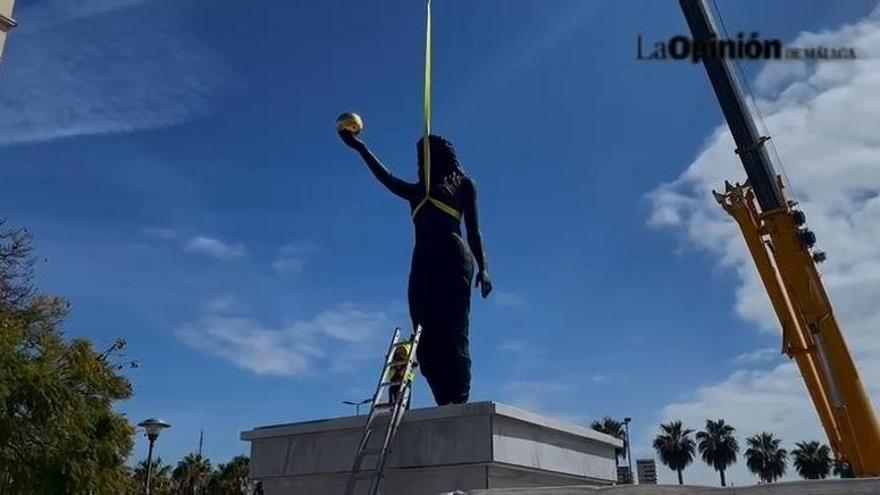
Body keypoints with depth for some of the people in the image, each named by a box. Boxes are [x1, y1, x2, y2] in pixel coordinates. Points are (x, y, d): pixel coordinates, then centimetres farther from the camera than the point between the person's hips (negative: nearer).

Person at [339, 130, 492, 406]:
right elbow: (386, 178, 15)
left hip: (453, 258, -5)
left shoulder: (463, 184, 18)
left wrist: (483, 268, -1)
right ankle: (445, 403, -13)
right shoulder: (416, 191, 29)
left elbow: (473, 229, 11)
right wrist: (359, 147, 11)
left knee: (453, 332, -17)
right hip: (423, 263, 5)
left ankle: (460, 401, -23)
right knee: (425, 339, -9)